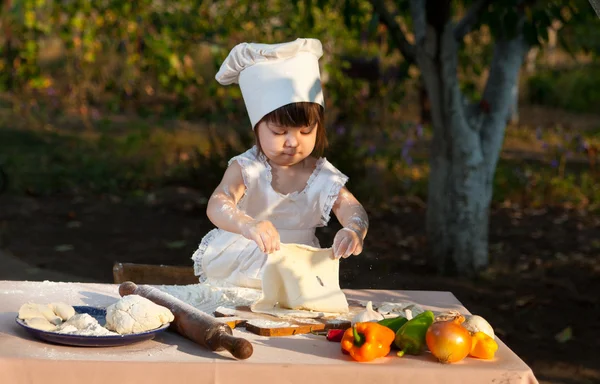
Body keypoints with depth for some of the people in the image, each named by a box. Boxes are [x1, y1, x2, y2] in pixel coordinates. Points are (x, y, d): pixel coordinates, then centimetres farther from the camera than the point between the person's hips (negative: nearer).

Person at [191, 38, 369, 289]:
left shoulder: (324, 177, -1)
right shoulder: (246, 169, -11)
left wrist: (354, 231, -38)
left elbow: (351, 208, -12)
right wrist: (247, 225, -50)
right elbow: (218, 205, -27)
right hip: (232, 277, -3)